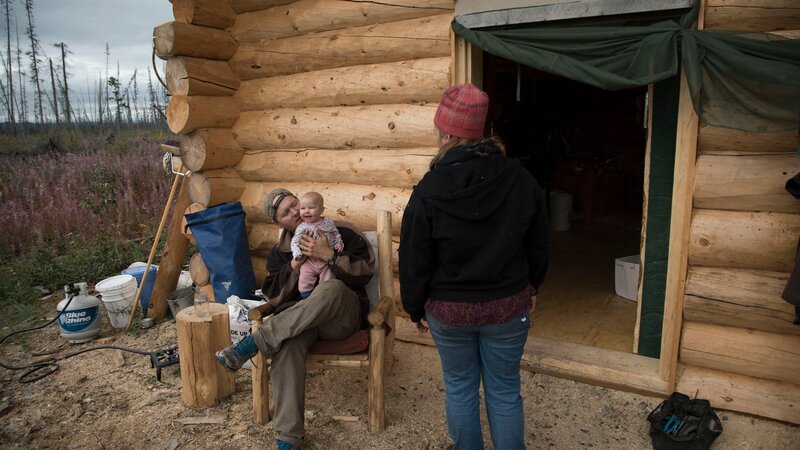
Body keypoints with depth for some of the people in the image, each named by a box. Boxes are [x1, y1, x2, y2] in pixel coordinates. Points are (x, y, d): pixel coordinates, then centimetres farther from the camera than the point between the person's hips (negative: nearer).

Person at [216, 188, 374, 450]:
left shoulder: (342, 232, 1)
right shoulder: (279, 252, 13)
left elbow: (365, 271, -10)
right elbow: (273, 297, 2)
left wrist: (328, 256, -22)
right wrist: (295, 264, -12)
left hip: (343, 316, -2)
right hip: (298, 318, 3)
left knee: (332, 289, -39)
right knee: (286, 344, -34)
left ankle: (253, 343, -35)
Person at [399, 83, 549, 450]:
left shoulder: (429, 191, -15)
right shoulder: (520, 179, -7)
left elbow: (414, 261, -7)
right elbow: (538, 246, 5)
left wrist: (415, 309, 8)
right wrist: (530, 288, 21)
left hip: (449, 310, -1)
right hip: (508, 307, 2)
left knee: (459, 388, 17)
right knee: (504, 392, 14)